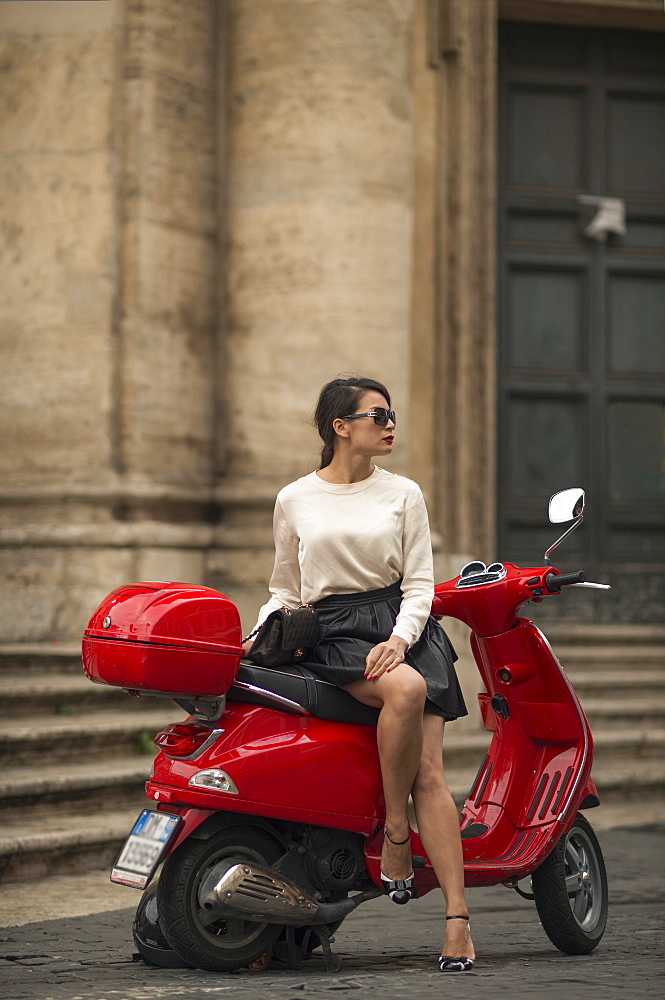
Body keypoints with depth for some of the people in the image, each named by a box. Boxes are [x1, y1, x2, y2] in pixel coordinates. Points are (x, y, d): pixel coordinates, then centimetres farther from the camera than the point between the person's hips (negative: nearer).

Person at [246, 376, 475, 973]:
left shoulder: (404, 494, 11)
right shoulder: (294, 501, 11)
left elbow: (419, 584, 7)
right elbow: (286, 588, 19)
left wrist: (399, 637, -12)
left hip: (400, 625, 2)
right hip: (330, 633, -1)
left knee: (429, 773, -16)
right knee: (405, 689, -36)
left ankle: (458, 918, -19)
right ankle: (395, 832, -20)